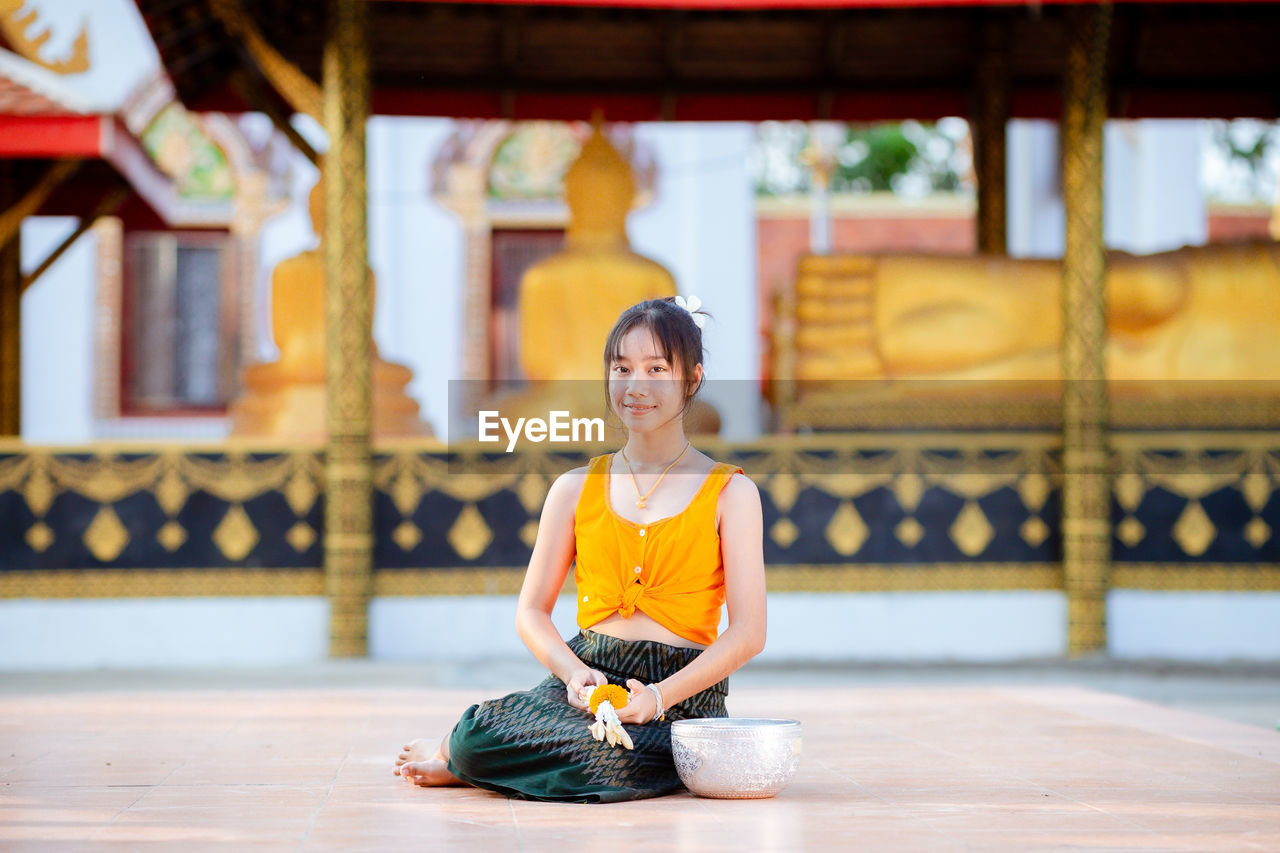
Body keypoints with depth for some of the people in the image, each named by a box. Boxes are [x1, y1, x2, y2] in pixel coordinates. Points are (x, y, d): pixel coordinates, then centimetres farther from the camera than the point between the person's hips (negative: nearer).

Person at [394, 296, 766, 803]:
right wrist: (573, 672, -11)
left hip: (683, 695, -1)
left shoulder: (729, 494, 5)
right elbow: (531, 611, 11)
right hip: (586, 680, 2)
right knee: (477, 735, -30)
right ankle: (456, 751, 8)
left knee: (613, 764, -36)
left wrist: (659, 696, -16)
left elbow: (747, 633, -2)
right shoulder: (576, 489, 13)